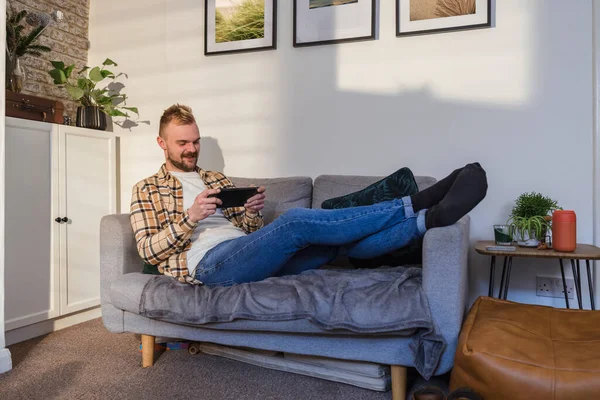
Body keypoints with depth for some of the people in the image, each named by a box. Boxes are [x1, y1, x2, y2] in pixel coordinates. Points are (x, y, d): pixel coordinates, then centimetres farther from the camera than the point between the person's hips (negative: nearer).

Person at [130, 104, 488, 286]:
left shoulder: (218, 180, 26)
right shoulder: (147, 189, 14)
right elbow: (149, 251, 1)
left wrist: (252, 213, -5)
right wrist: (190, 217, -13)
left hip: (250, 257, 6)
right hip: (209, 263, -6)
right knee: (296, 221, -29)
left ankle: (431, 218, -27)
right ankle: (415, 205, -27)